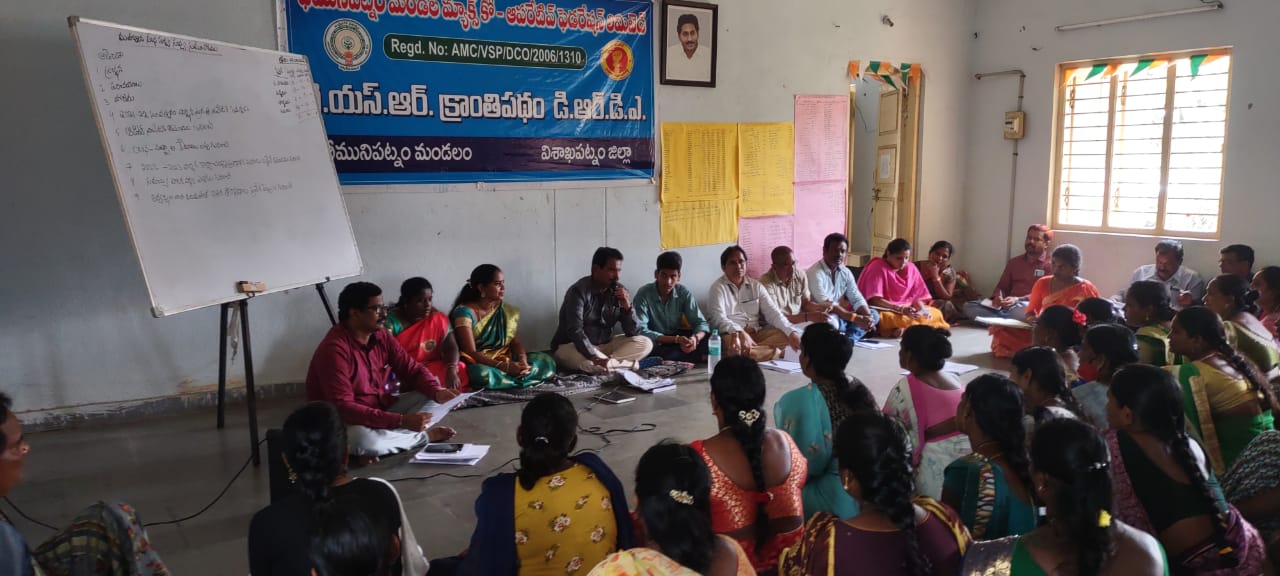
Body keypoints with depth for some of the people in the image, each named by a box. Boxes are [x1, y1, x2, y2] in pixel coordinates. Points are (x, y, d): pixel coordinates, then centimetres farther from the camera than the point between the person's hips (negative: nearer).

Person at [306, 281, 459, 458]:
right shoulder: (334, 350, -25)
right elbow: (343, 408, -31)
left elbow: (413, 369, 3)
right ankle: (424, 436, -11)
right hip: (346, 423, -7)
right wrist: (401, 421, -36)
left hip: (382, 410, 7)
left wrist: (438, 391, -20)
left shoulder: (381, 335, -1)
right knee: (363, 439, -39)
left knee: (432, 398, -3)